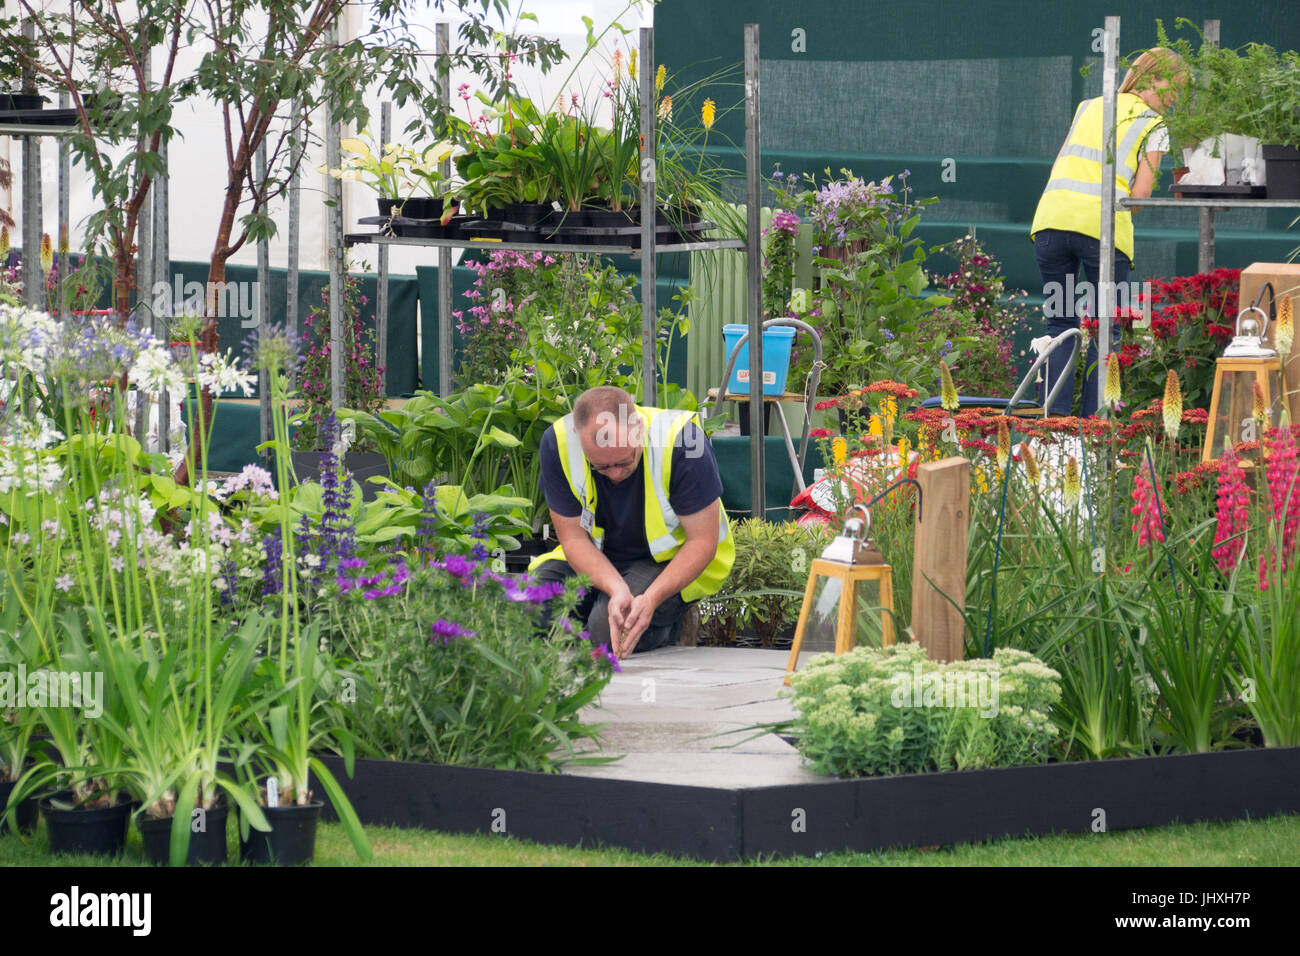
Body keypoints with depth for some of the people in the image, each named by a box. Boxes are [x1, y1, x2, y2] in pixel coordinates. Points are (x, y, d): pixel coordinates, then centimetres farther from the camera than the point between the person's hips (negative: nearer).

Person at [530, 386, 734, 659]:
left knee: (606, 629, -29)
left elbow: (702, 542, -20)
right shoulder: (558, 443, -21)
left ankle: (674, 625, 3)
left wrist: (651, 599, -35)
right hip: (597, 559, 4)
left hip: (675, 561, -3)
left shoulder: (681, 440, -29)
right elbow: (574, 538, -13)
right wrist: (617, 589, -32)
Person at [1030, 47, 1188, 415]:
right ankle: (1094, 417, 0)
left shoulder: (1088, 108, 22)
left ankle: (1056, 413, 0)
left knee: (1060, 325, 11)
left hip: (1051, 218, 4)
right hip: (1103, 228, -4)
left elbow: (1060, 165, 19)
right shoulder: (1152, 126, 6)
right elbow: (1141, 192, -2)